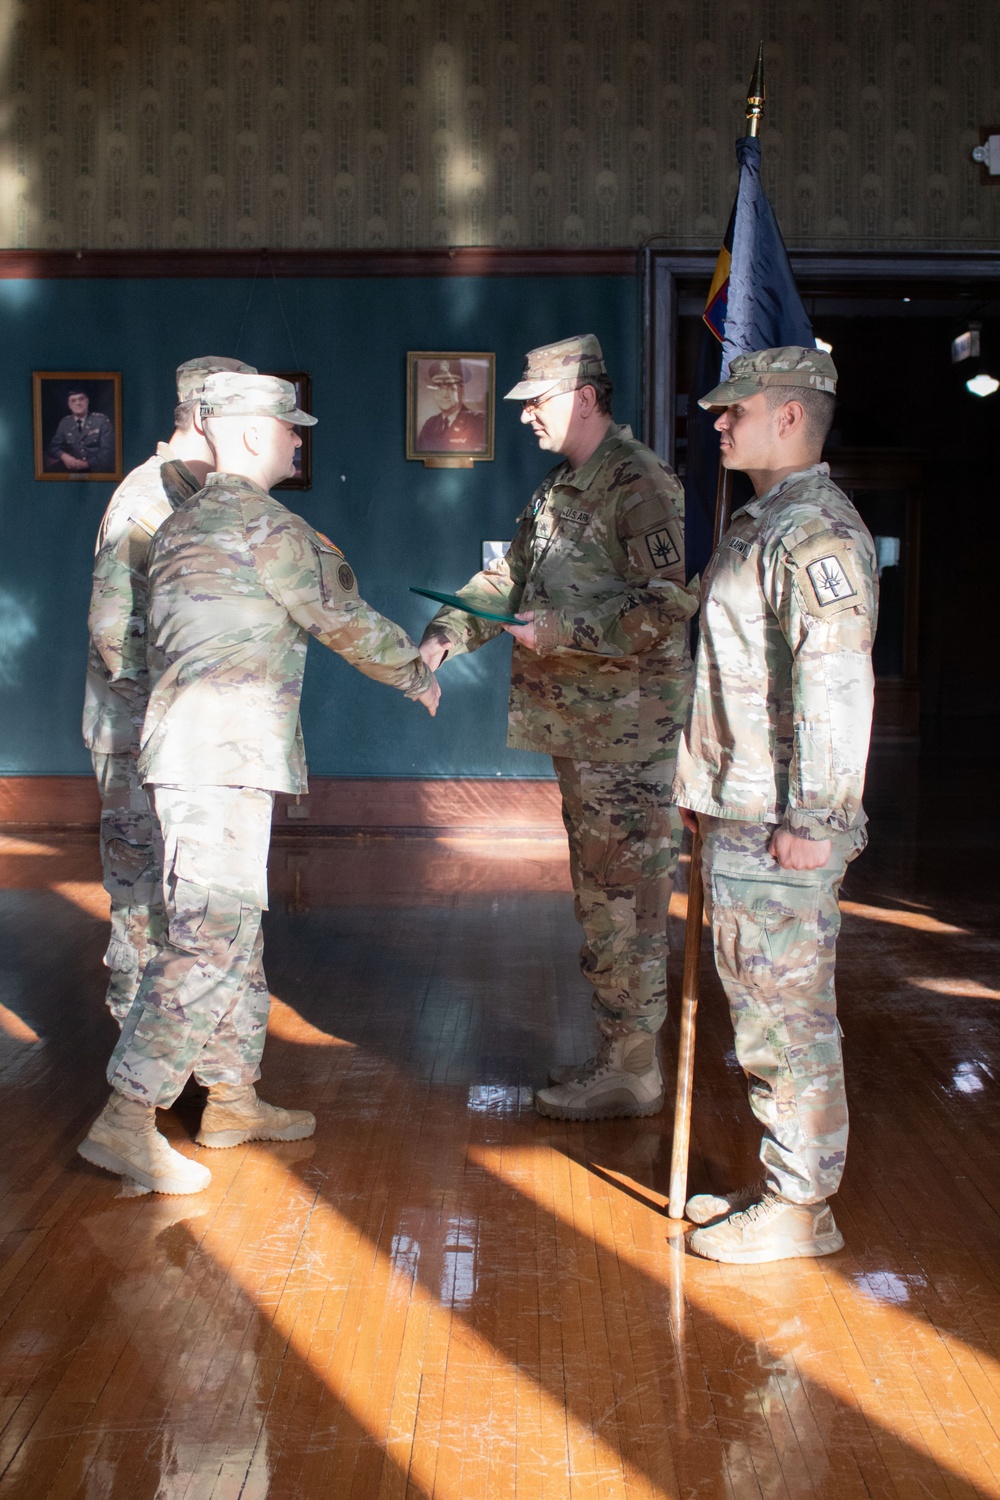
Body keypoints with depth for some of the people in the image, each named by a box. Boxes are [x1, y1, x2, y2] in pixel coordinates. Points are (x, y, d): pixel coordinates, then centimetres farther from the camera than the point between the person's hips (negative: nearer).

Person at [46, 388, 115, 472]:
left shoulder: (102, 420, -1)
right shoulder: (65, 423, 11)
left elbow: (108, 450, -7)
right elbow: (53, 446, 11)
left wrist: (87, 463, -20)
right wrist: (63, 456, -13)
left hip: (98, 468, -3)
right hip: (74, 468, 3)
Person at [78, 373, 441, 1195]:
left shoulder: (181, 522, 18)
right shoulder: (265, 523, -10)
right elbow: (345, 620, -4)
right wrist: (417, 673, 11)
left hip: (196, 750, 10)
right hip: (223, 756, -10)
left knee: (237, 931, 16)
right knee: (208, 939, -10)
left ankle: (233, 1098, 25)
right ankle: (126, 1122, -9)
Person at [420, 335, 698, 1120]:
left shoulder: (640, 485, -15)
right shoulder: (560, 487, 15)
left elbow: (667, 604, -23)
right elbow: (511, 577, 21)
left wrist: (558, 630, -21)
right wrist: (446, 631, 6)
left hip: (626, 732, -10)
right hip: (581, 730, 10)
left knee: (623, 900, -3)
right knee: (599, 894, 16)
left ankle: (633, 1074, 7)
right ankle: (617, 1051, 28)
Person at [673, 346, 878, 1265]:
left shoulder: (817, 532, -16)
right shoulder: (760, 525, 17)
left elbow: (837, 687, -22)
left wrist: (812, 818, -23)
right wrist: (704, 786, 23)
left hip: (780, 831, -10)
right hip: (736, 817, 10)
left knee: (787, 1015, -2)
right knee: (760, 1007, 17)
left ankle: (799, 1208, 10)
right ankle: (782, 1183, 29)